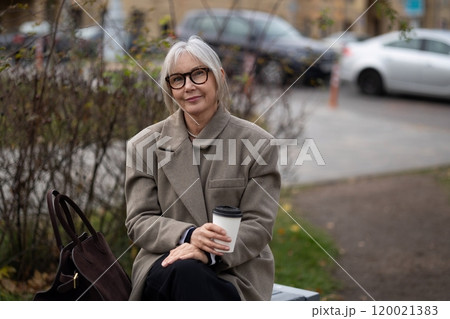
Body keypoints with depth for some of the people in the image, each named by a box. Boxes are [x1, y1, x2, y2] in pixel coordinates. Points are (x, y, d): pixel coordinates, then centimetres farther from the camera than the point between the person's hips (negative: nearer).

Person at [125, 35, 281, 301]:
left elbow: (259, 224, -1)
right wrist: (188, 236, -19)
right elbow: (139, 221, 3)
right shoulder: (146, 145, 7)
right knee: (186, 272, -37)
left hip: (235, 270, 0)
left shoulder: (257, 143, 3)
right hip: (168, 262, 1)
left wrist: (210, 252, -21)